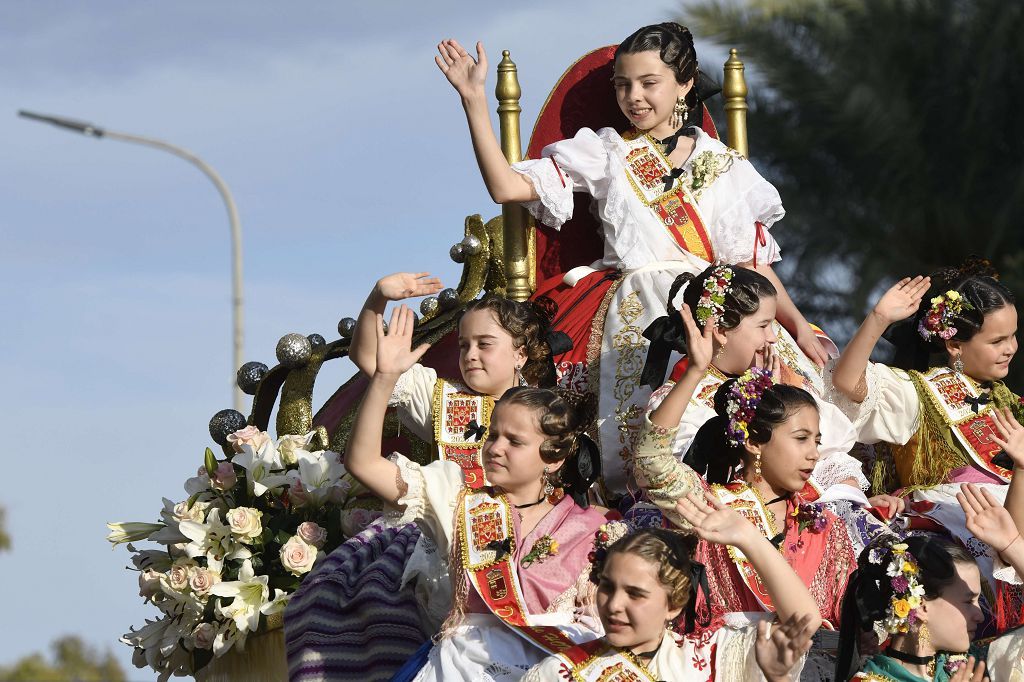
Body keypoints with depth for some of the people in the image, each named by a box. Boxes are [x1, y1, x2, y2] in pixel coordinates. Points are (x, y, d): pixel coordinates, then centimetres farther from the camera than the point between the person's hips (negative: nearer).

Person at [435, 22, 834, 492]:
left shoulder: (721, 165, 14)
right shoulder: (605, 154, 11)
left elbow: (753, 262, 11)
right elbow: (507, 187, 2)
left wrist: (797, 324, -2)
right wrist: (474, 100, -3)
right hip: (635, 310, -2)